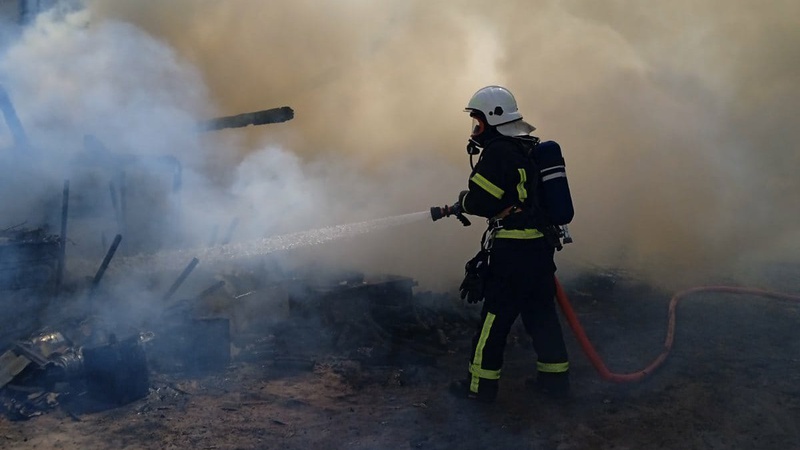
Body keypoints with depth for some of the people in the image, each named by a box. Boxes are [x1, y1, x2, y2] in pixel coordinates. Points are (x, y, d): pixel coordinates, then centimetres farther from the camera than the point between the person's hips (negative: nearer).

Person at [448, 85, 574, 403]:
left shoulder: (498, 153, -15)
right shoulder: (533, 149, 13)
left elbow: (480, 201, -17)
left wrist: (462, 203, 5)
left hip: (513, 250, -8)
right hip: (542, 245, 8)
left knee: (496, 315, 1)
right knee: (540, 310, 16)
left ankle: (480, 383, 11)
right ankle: (555, 376, 24)